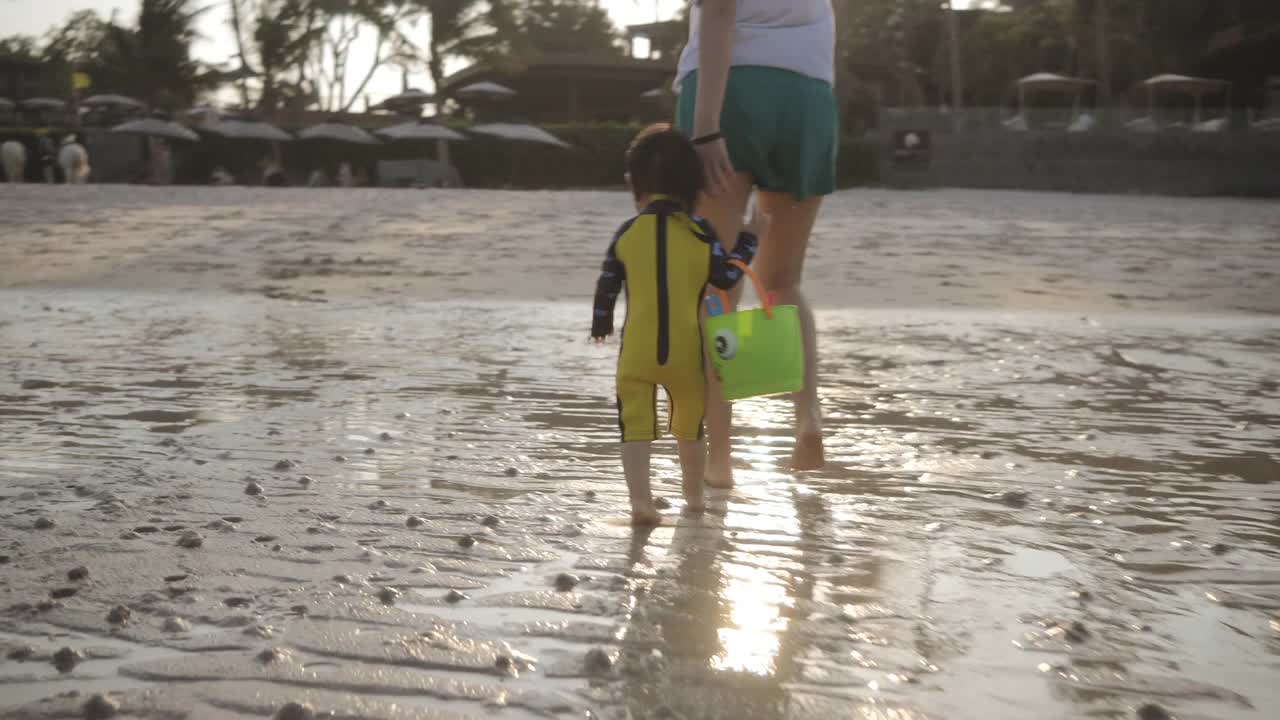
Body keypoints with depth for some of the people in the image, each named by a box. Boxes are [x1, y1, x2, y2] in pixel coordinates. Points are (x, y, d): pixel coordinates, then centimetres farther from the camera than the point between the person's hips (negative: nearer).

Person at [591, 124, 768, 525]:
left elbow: (607, 285, 4)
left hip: (637, 350, -1)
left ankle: (640, 499, -17)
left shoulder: (628, 233, -1)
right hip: (687, 350, 1)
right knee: (689, 424, 20)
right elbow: (727, 277, 1)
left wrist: (600, 323, 22)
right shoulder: (700, 233, -3)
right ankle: (694, 495, 34)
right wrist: (749, 237, 14)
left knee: (636, 426, 0)